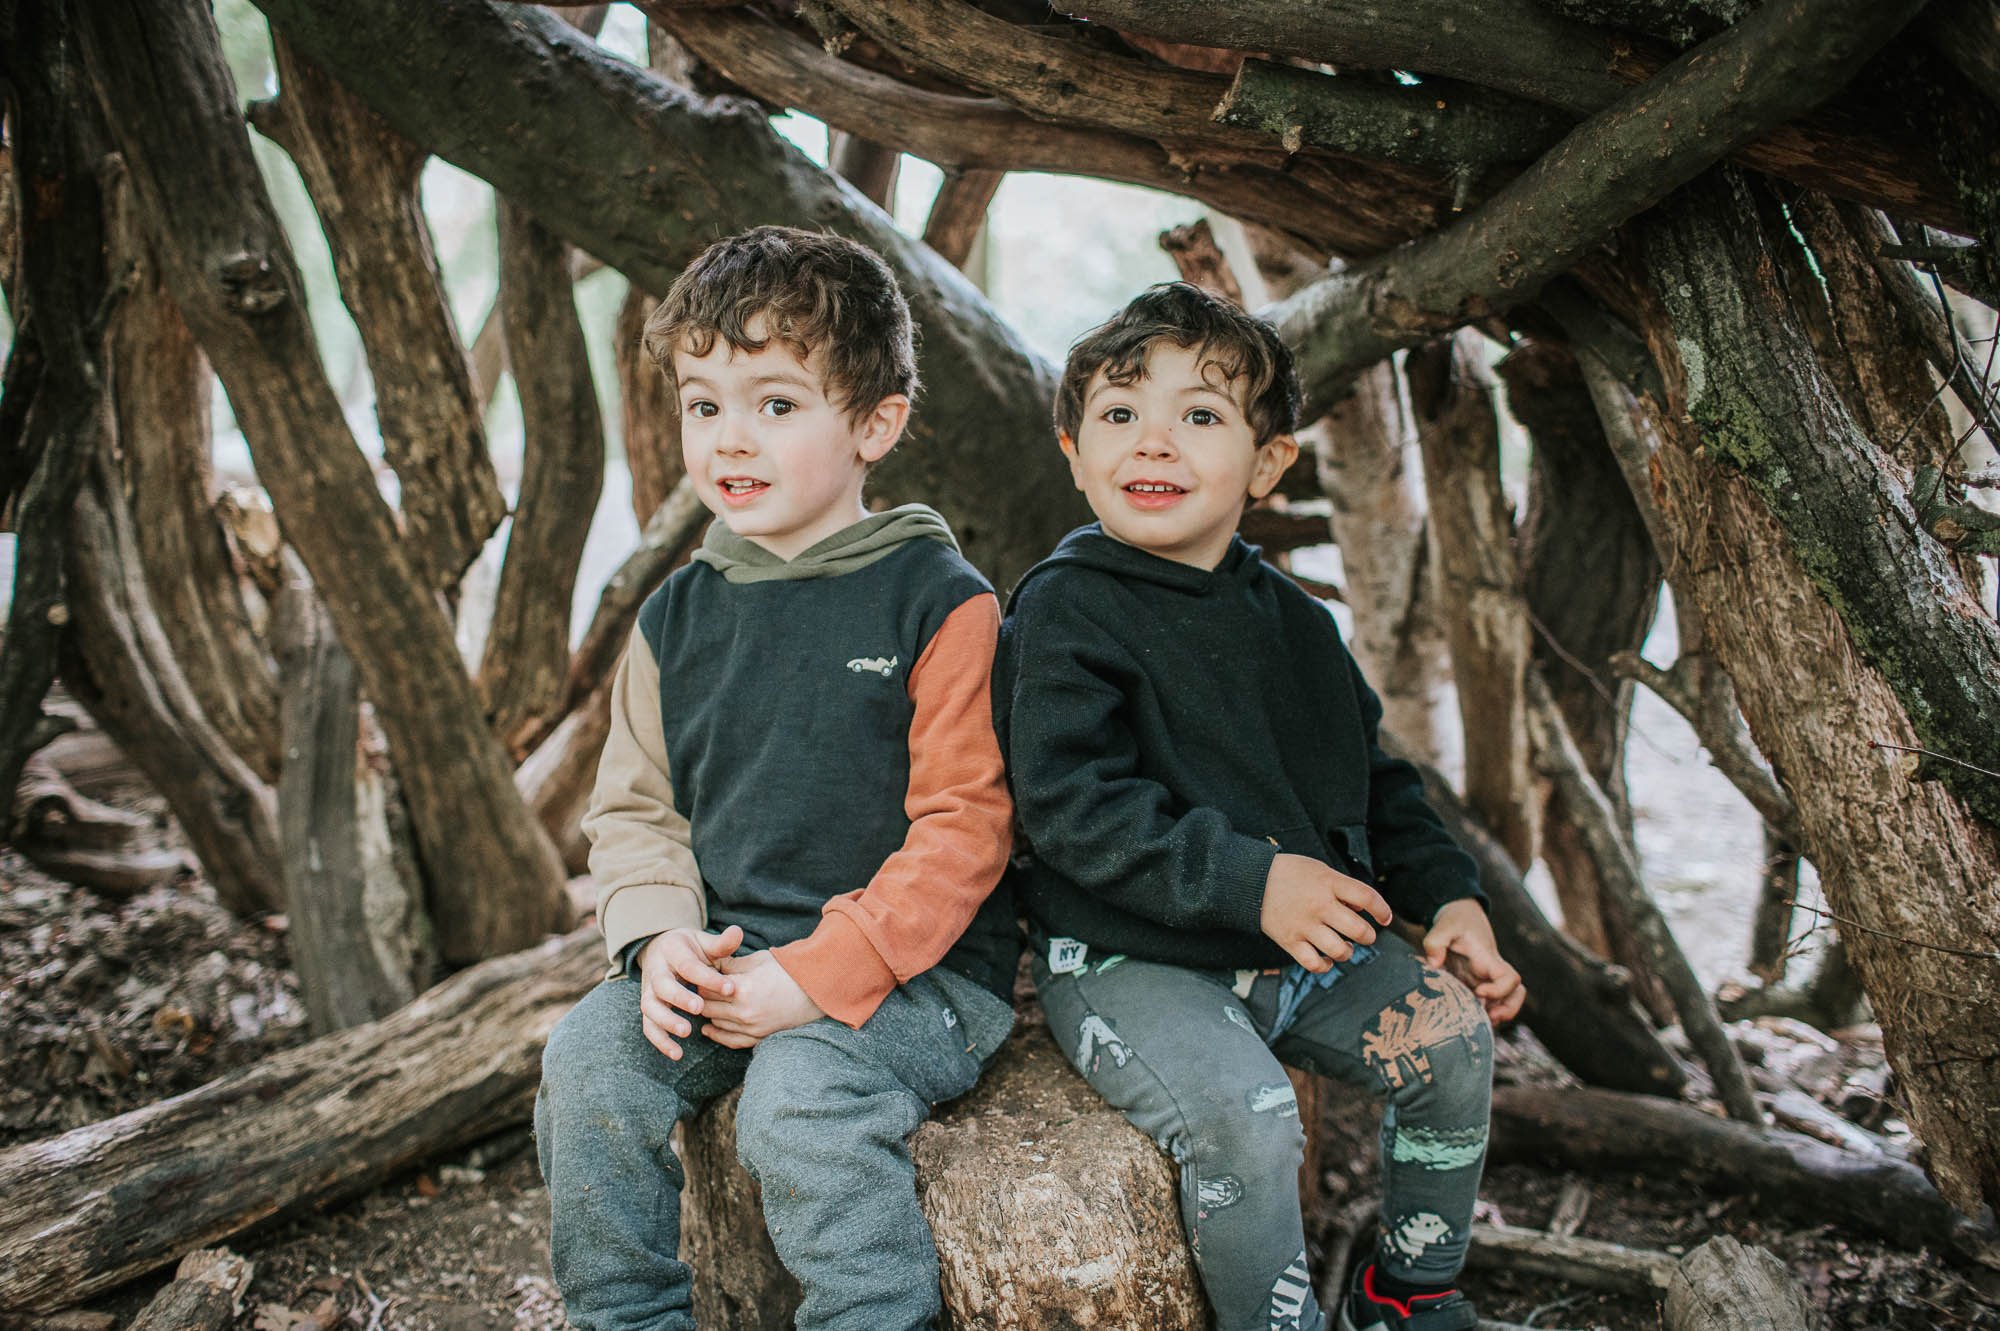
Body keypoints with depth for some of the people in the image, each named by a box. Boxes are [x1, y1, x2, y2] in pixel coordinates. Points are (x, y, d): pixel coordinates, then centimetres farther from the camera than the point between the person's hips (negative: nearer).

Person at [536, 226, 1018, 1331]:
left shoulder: (937, 601, -9)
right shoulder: (677, 618, 9)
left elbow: (962, 825, -12)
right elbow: (634, 805, 14)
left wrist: (818, 976, -19)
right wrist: (658, 936, -6)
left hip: (915, 968, -5)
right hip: (723, 955, 6)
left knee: (799, 1095, -29)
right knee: (586, 1061, -14)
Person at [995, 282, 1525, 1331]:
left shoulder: (1294, 623, 10)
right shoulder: (1064, 611, -12)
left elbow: (1374, 778, 19)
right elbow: (1068, 803, -22)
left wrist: (1447, 894, 4)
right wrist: (1250, 880, -27)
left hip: (1304, 942, 7)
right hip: (1127, 961, -6)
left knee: (1453, 1033, -4)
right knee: (1241, 1113, -27)